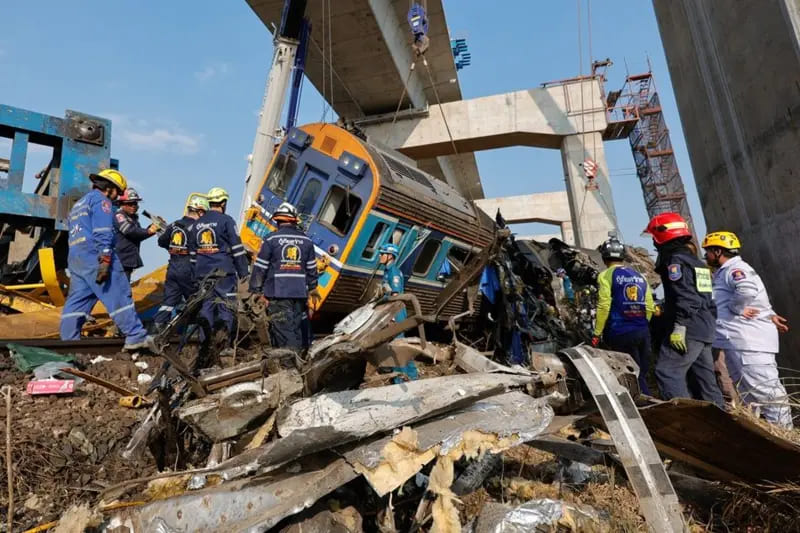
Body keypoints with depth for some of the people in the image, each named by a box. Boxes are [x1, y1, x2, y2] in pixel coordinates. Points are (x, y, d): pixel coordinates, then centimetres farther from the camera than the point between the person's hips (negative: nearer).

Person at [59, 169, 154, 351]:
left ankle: (68, 342, 7)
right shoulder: (101, 200, -1)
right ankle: (136, 337, -12)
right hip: (95, 255, -9)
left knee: (77, 301, 9)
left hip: (75, 257, 10)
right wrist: (105, 260, -22)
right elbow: (103, 233, -15)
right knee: (119, 296, -10)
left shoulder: (78, 204, 29)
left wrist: (75, 265, 29)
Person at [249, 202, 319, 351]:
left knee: (282, 328, -1)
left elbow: (260, 267, -4)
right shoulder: (306, 240, 7)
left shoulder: (271, 239, -4)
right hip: (300, 292, 4)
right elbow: (311, 268, 12)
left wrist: (256, 290, 4)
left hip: (278, 292, -4)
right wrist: (312, 289, 22)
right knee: (300, 326, 14)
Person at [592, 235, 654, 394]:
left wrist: (597, 333, -7)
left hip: (620, 334, -5)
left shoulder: (606, 276, -5)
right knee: (642, 374, 15)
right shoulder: (640, 276, 13)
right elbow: (649, 307, 10)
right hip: (643, 332, 6)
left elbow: (604, 307, -13)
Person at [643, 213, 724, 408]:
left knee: (667, 372, -13)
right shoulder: (695, 261, 21)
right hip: (705, 329, 10)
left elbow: (685, 296, -20)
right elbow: (708, 299, 23)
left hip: (688, 330, -10)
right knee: (704, 377, 14)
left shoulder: (675, 260, -9)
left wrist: (679, 326, -23)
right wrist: (709, 321, 25)